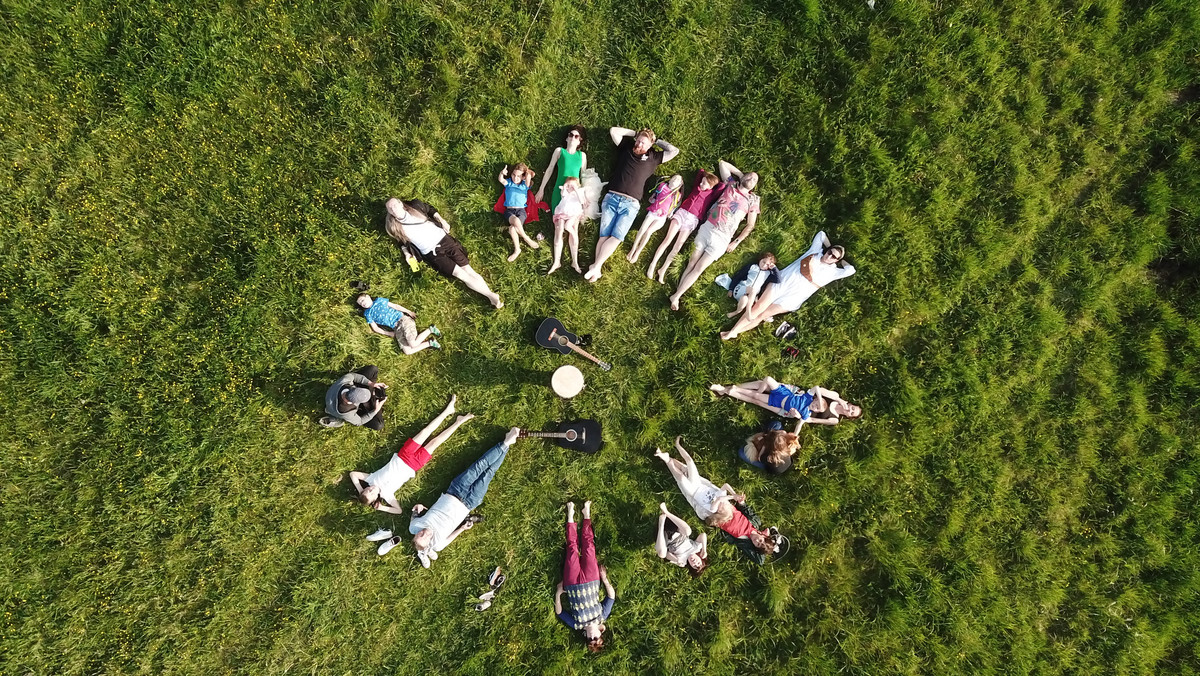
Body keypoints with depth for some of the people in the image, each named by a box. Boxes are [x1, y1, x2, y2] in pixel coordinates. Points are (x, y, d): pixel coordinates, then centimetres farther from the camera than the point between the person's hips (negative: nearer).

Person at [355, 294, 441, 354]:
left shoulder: (379, 300, 14)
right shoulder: (367, 314, 16)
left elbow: (395, 306, 15)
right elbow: (375, 328, 13)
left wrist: (409, 312, 8)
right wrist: (389, 334, 1)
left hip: (403, 319, -3)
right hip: (396, 329, 3)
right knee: (407, 351, -20)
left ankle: (430, 329, -6)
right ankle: (429, 343, -8)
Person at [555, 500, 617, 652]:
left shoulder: (577, 625, -14)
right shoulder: (603, 616, -12)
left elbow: (559, 612, -6)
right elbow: (612, 596, -2)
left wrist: (558, 593, -14)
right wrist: (605, 579, -11)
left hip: (572, 583, -1)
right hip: (590, 580, 1)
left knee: (573, 548, -3)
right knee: (588, 546, -1)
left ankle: (571, 516, 15)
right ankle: (586, 514, 18)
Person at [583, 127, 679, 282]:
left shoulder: (653, 157, 13)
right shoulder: (626, 148, 16)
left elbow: (674, 151, 9)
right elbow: (613, 130, 15)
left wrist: (658, 141, 16)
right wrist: (635, 133, 19)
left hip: (630, 204, -1)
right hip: (611, 198, 1)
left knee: (616, 237, -17)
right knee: (604, 235, -10)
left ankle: (595, 266, -19)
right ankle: (597, 269, -14)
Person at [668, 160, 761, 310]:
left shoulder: (753, 200, 7)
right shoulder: (731, 184, 12)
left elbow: (750, 226, 9)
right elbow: (722, 163, 21)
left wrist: (736, 242, 2)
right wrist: (740, 174, 20)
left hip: (722, 238, -2)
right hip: (707, 228, 2)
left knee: (699, 268, -6)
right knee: (692, 263, -2)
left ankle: (676, 296, -3)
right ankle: (677, 294, 1)